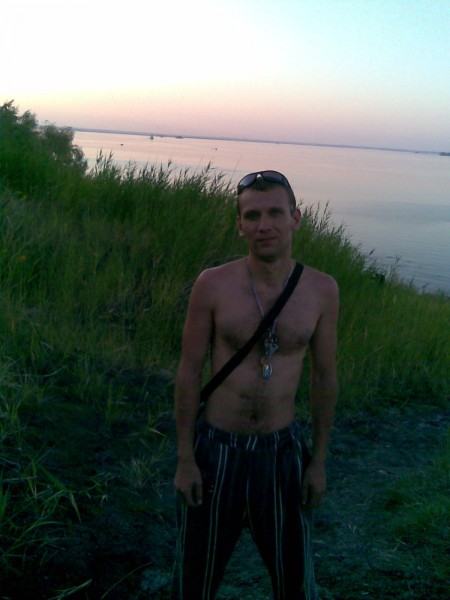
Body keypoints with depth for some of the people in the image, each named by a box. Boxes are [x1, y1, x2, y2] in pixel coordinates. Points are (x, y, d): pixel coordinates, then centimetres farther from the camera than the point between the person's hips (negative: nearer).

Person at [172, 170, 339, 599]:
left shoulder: (321, 290, -6)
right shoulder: (212, 285, -12)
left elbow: (324, 376, 3)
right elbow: (189, 372, -6)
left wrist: (319, 461, 5)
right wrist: (185, 459, -6)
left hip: (282, 451, 1)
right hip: (216, 447, -1)